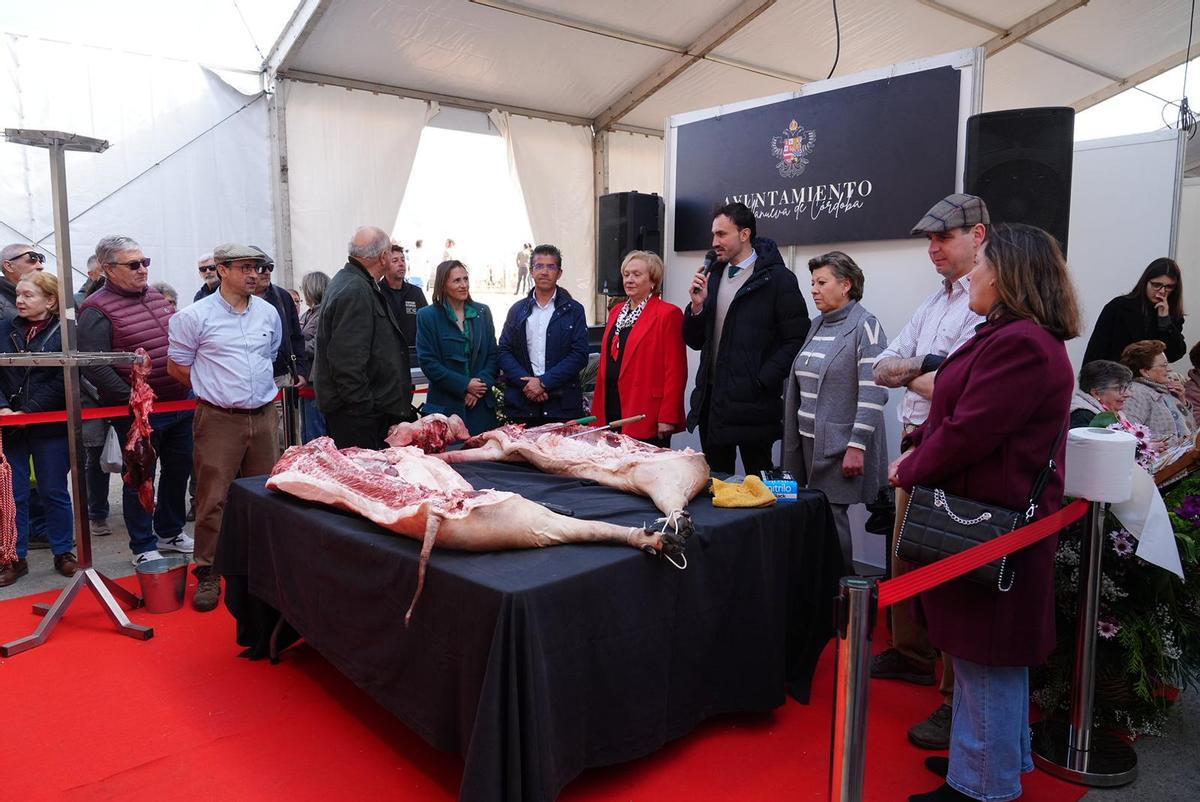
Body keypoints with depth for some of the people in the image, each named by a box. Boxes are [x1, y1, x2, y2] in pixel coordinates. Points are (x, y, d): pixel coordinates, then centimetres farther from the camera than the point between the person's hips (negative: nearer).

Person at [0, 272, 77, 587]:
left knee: (54, 492, 7)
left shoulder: (64, 333, -4)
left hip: (51, 427, -3)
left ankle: (63, 553, 20)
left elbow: (63, 381, -11)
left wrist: (28, 411, -17)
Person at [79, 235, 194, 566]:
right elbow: (94, 366, -18)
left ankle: (170, 532, 35)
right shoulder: (97, 309, -11)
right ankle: (143, 547, 21)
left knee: (179, 470, 17)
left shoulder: (156, 296, 11)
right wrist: (132, 399, -21)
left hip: (180, 405, 7)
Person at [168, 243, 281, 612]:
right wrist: (215, 389, 6)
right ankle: (208, 574, 10)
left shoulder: (268, 312, 8)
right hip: (219, 419, -4)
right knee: (214, 499, -2)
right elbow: (177, 366, 1)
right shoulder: (196, 316, -6)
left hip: (263, 415, 5)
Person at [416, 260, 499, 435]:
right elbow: (427, 362, -7)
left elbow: (492, 355, 9)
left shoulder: (482, 312, 9)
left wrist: (483, 383, -8)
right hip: (445, 406, -3)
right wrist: (464, 385, -12)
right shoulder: (427, 316, -1)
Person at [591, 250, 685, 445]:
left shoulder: (668, 314, -7)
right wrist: (597, 411, 13)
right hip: (611, 411, 7)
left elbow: (675, 371, -11)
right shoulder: (616, 311, 16)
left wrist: (667, 418, -15)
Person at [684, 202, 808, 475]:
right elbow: (694, 341, 14)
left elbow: (796, 339, -11)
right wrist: (697, 305, -4)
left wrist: (762, 382, -16)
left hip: (752, 401, -6)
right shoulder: (713, 276, 12)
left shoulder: (777, 278, -7)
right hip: (711, 398, 6)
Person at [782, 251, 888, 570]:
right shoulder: (817, 325, 13)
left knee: (831, 514, -4)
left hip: (840, 444, -7)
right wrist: (793, 436, 16)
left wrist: (857, 446, -20)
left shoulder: (865, 326, -10)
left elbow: (872, 394, -16)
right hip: (808, 440, 7)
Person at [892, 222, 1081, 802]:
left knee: (987, 655, 3)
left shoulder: (1019, 343, -22)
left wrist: (909, 471, -10)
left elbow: (968, 433, -24)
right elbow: (966, 413, 16)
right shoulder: (1017, 337, 13)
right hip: (1000, 515, 11)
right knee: (995, 654, 22)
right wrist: (919, 447, 4)